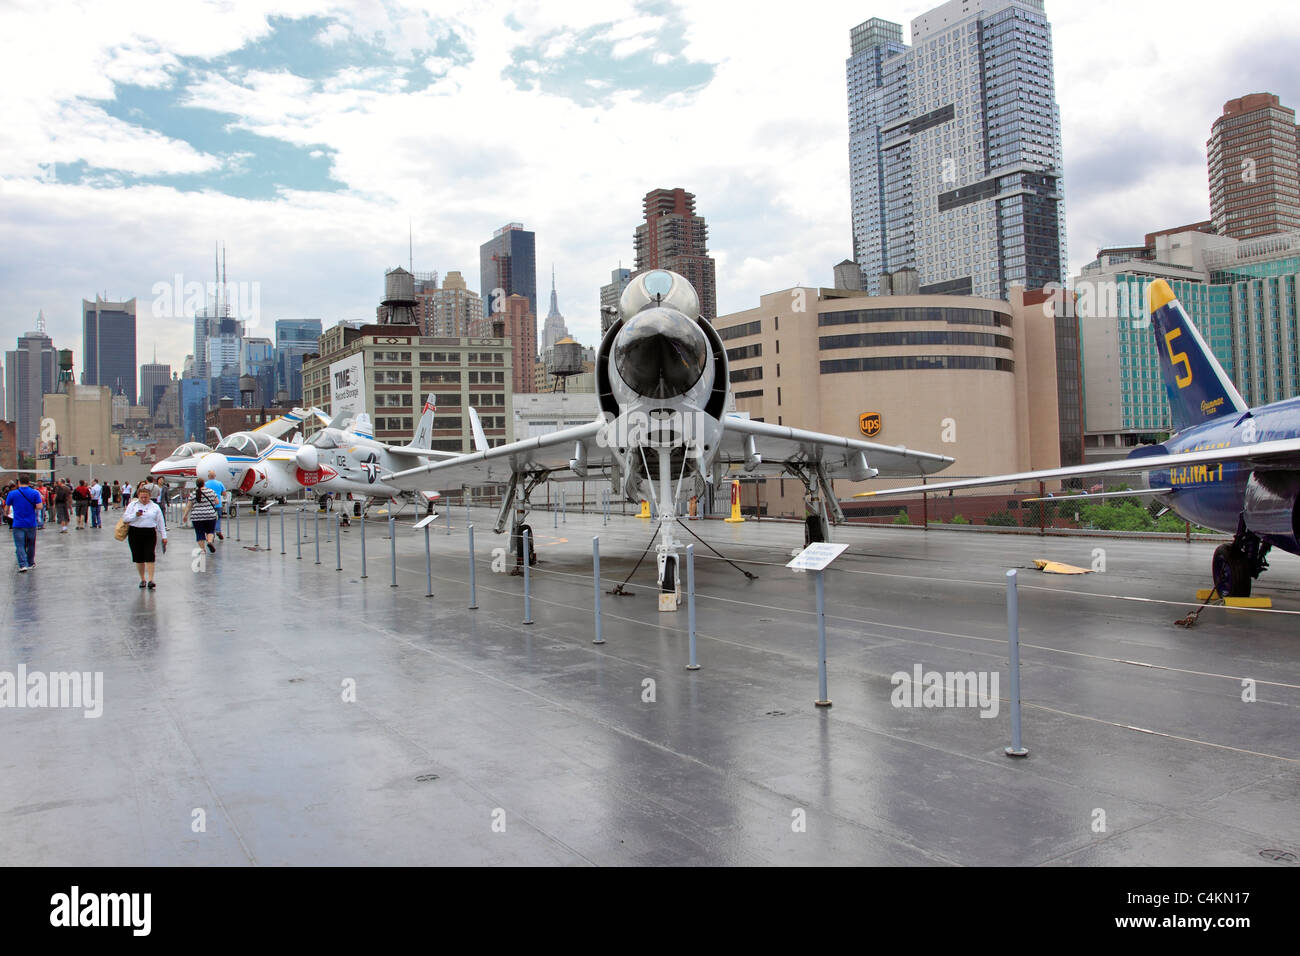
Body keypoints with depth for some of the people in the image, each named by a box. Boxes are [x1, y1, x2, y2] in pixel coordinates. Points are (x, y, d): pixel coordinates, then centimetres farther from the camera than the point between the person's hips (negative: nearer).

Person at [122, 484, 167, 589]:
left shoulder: (155, 507, 9)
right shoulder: (132, 505, 7)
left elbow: (161, 522, 10)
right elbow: (125, 518, -1)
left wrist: (164, 536, 6)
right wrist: (135, 515, -18)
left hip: (150, 533, -1)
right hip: (135, 533, 1)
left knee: (149, 556, -11)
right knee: (138, 558, 5)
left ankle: (150, 580, -12)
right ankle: (142, 579, 18)